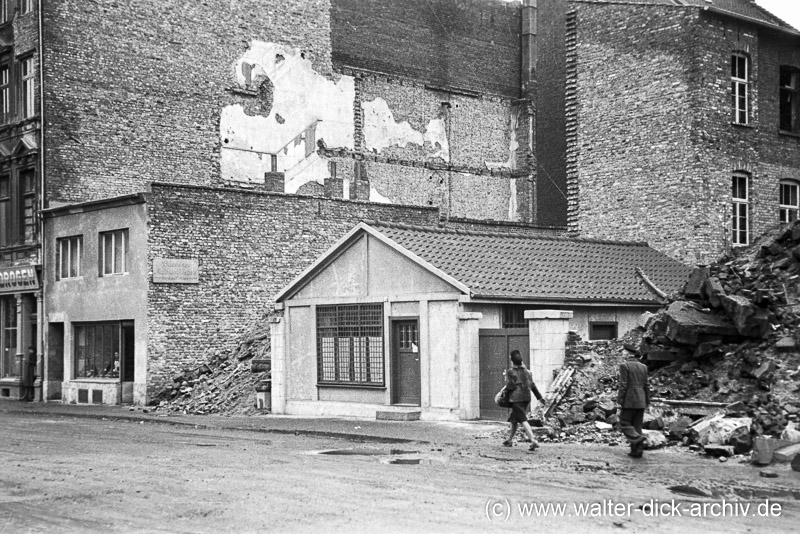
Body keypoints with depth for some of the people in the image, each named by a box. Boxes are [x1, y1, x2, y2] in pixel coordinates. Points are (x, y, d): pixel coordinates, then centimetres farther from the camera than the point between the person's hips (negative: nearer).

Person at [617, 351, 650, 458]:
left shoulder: (624, 366, -8)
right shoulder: (643, 367, 8)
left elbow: (623, 385, -12)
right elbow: (646, 386, 10)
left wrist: (619, 401, -9)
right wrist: (647, 402, 17)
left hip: (629, 401, -6)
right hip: (641, 401, 6)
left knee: (624, 425, 2)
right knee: (636, 426, 10)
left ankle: (638, 438, -20)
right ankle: (636, 450, 5)